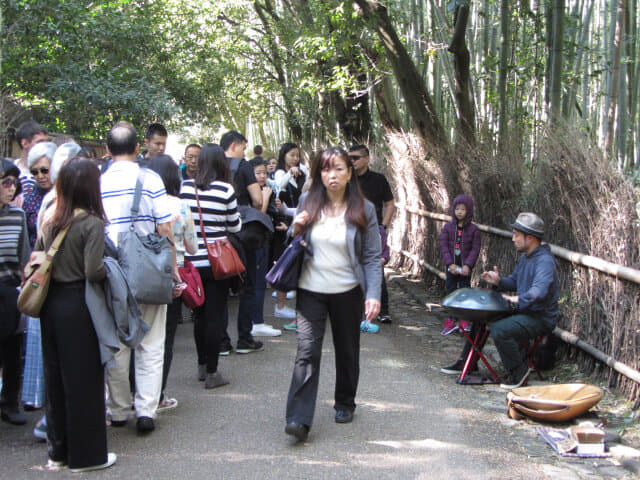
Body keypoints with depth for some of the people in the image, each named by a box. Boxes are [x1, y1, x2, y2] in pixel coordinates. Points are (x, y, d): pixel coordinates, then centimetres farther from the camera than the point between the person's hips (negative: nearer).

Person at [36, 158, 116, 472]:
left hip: (51, 303, 7)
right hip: (78, 307, -7)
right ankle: (86, 455, 12)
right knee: (84, 379, 3)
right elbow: (93, 271, -21)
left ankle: (59, 450, 27)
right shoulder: (92, 223, -15)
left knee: (55, 376, 15)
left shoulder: (50, 223, 5)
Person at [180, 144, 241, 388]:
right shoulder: (225, 189, -12)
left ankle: (202, 366, 28)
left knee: (200, 314, 17)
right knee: (215, 315, 3)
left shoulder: (185, 186, -4)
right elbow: (234, 226, -2)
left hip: (193, 261, 3)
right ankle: (212, 372, 7)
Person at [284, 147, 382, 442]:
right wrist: (296, 230, -9)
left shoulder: (364, 210, -4)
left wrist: (373, 294, -15)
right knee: (307, 352, -10)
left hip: (348, 292, 0)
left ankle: (345, 404, 35)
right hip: (311, 290, 0)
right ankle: (298, 418, -13)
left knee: (347, 351, 14)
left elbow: (372, 257, -4)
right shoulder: (307, 203, 1)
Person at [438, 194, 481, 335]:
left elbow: (475, 249, -5)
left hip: (465, 267, -2)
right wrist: (450, 264, -14)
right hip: (451, 267, 2)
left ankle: (464, 320, 13)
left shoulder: (473, 229, -2)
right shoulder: (447, 227, 2)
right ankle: (451, 321, 12)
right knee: (451, 292, 6)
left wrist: (467, 265, -17)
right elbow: (443, 247, -3)